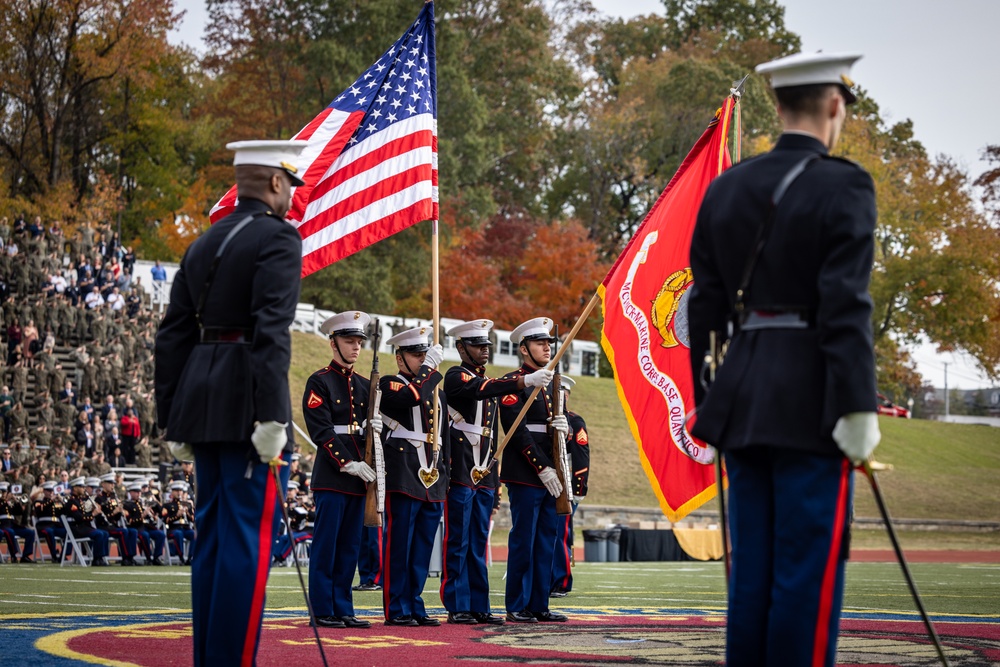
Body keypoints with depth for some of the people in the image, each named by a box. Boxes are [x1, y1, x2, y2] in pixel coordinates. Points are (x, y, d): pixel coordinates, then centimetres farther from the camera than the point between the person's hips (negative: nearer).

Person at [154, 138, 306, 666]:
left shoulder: (203, 244, 16)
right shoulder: (278, 237, -7)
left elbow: (173, 335, 14)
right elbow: (271, 330, -19)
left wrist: (173, 419, 17)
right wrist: (272, 417, -21)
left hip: (202, 402, 8)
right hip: (247, 401, -8)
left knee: (213, 533, 12)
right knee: (249, 536, -6)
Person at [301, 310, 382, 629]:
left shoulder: (364, 385, 16)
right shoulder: (320, 382, -4)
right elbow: (321, 431, -11)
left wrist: (375, 428, -5)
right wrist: (348, 464, -17)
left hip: (358, 475, 6)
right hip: (331, 475, -6)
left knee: (350, 546, 8)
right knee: (326, 544, -3)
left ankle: (343, 609, 12)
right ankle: (323, 611, 1)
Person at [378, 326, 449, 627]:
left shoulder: (436, 392, 21)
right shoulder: (389, 385, 0)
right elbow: (411, 397, -23)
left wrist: (445, 476, 18)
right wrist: (430, 368, -14)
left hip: (433, 480, 7)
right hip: (404, 477, -7)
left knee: (423, 546, 7)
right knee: (399, 545, -5)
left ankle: (415, 606, 13)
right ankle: (397, 609, -1)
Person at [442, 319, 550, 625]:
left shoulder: (490, 383, 21)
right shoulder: (455, 377, -5)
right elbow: (483, 390, -27)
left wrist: (494, 482, 19)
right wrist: (526, 381, -38)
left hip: (484, 475, 8)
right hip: (460, 472, -8)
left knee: (478, 544, 8)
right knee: (458, 542, -5)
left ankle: (479, 607, 10)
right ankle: (457, 607, -3)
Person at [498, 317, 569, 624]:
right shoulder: (514, 383, -6)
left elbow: (564, 432, 21)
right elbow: (517, 431, -13)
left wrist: (564, 428, -4)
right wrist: (542, 469, -17)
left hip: (551, 475, 8)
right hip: (525, 476, -8)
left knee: (546, 541, 7)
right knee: (523, 541, -5)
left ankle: (539, 605, 12)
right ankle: (517, 607, 0)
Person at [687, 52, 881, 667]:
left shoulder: (726, 189, 10)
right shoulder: (845, 188, -9)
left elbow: (705, 305, 11)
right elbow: (846, 308, -17)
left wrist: (708, 402, 17)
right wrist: (859, 409, -16)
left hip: (746, 396, 6)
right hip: (812, 402, -6)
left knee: (753, 564, 10)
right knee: (810, 564, -3)